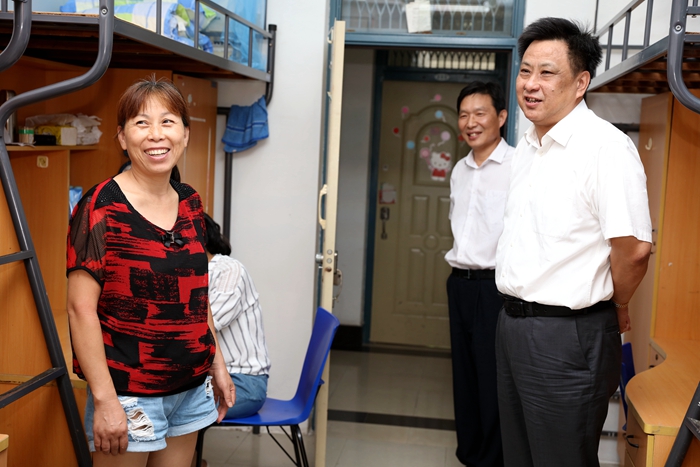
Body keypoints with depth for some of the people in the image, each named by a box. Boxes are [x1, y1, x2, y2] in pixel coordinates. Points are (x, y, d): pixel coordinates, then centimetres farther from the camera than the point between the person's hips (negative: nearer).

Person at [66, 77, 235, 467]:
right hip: (129, 393, -6)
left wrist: (218, 363, 14)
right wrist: (104, 399, -18)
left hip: (191, 389, 6)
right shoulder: (101, 207, -13)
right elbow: (82, 307, -16)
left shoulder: (190, 203, 5)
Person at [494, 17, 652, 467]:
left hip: (567, 335, -8)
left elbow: (634, 247, -23)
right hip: (513, 322, 8)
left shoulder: (605, 147, -18)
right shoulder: (529, 147, 11)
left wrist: (616, 305, -6)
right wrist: (516, 313, 16)